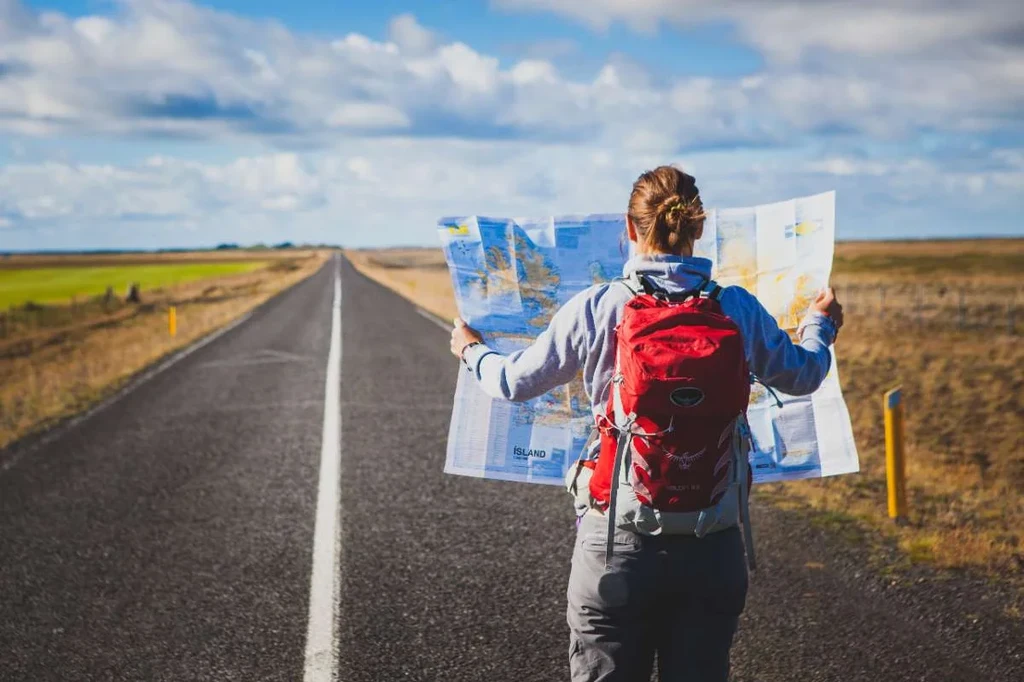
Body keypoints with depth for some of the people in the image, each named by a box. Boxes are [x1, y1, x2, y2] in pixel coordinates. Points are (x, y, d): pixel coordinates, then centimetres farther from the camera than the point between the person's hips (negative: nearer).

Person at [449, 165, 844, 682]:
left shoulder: (595, 308, -9)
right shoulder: (737, 309, -3)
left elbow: (517, 382, 4)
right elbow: (803, 376, 15)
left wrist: (472, 352, 26)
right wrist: (821, 324, 37)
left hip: (617, 543, -2)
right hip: (712, 543, 2)